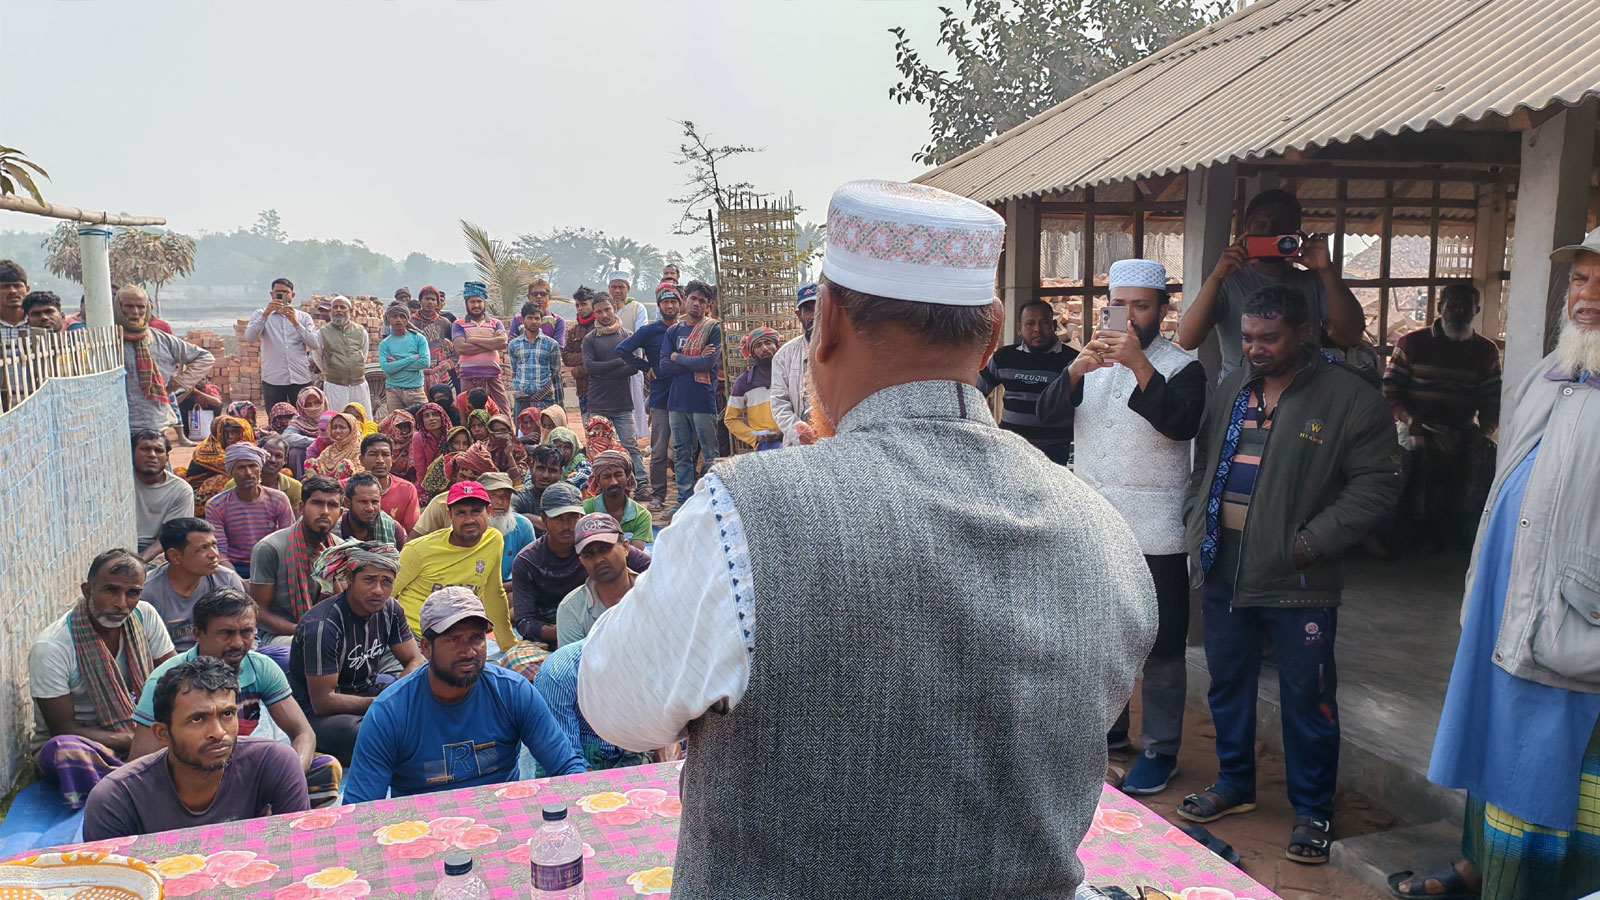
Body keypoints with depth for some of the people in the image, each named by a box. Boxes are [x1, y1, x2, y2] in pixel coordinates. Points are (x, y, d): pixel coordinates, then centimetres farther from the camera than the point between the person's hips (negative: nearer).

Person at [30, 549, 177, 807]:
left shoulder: (145, 616, -5)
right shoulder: (50, 647, -17)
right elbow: (63, 729, -15)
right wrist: (133, 741, -26)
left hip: (142, 734, 4)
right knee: (65, 751, -39)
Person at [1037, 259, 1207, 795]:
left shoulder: (1182, 367, -4)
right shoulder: (1094, 362, 11)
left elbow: (1182, 423, -23)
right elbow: (1047, 413, -2)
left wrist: (1139, 363, -30)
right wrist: (1075, 370, -21)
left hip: (1153, 534, -5)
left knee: (1160, 645, 2)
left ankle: (1161, 748, 15)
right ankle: (1108, 729, 35)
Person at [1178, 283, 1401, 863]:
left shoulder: (1348, 398, -7)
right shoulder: (1230, 392, 11)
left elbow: (1377, 484, -10)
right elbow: (1203, 466, 20)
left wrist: (1312, 541, -15)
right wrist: (1196, 524, 7)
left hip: (1297, 582, -5)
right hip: (1222, 574, 6)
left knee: (1307, 699, 5)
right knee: (1227, 685, 17)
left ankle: (1312, 810, 22)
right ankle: (1234, 783, 35)